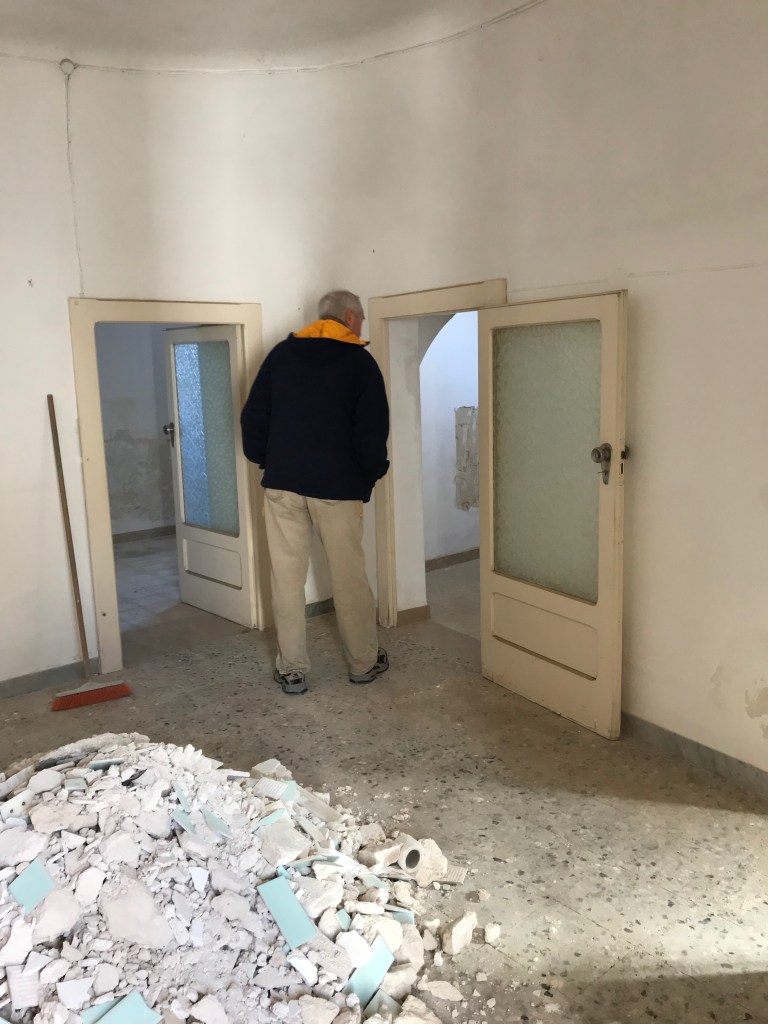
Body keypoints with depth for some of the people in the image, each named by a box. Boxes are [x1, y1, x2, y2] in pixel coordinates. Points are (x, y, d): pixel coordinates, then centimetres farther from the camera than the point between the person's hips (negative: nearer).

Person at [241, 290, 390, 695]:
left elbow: (252, 417, 6)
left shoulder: (281, 353, 8)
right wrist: (370, 475, 8)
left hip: (282, 483, 3)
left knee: (287, 577, 7)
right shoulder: (360, 361, -2)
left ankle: (291, 669, 13)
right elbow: (372, 430, -7)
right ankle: (363, 662, 21)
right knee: (349, 576, 9)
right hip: (337, 485, -2)